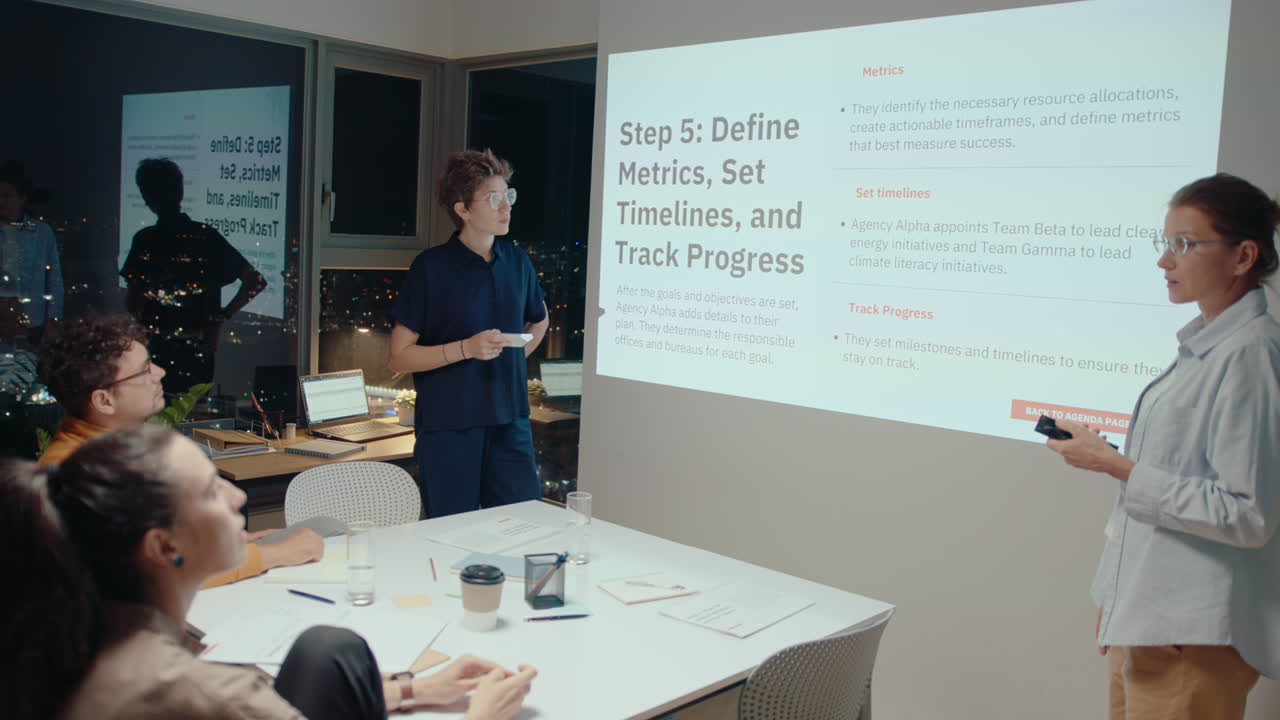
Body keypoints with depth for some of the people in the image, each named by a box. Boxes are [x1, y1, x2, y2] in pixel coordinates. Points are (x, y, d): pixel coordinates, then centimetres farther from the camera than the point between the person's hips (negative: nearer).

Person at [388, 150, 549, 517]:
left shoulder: (517, 261, 7)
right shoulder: (432, 267, -8)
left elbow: (539, 320, 27)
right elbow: (398, 357, -8)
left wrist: (511, 359, 11)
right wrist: (466, 349, -19)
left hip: (510, 423, 5)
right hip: (447, 427, -4)